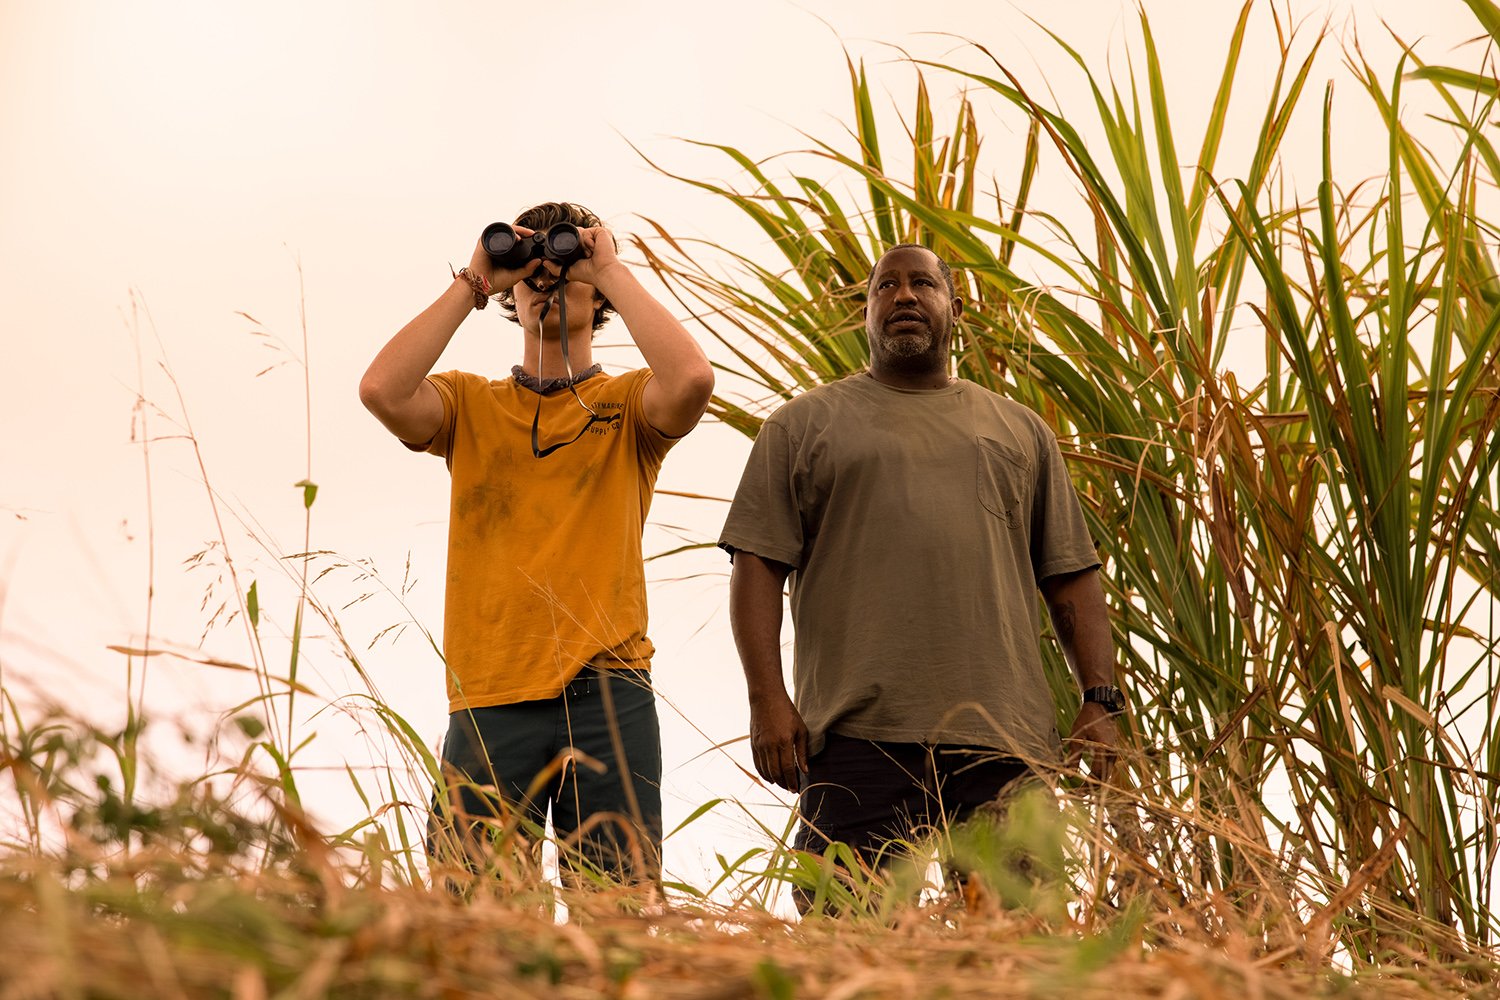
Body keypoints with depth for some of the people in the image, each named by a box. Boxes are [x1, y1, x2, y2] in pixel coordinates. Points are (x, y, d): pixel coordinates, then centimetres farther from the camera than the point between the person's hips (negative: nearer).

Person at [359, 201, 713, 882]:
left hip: (608, 695, 0)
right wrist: (473, 284, 1)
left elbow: (691, 378, -12)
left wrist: (611, 272, -2)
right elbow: (383, 390, -6)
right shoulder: (469, 404, 15)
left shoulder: (628, 404, 11)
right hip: (489, 696, 1)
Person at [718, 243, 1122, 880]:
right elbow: (758, 565, 5)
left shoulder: (1020, 431, 21)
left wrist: (1100, 700, 5)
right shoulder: (805, 425, 14)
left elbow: (1070, 578, 17)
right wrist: (767, 698, -7)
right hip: (857, 733, -2)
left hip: (1003, 735, 2)